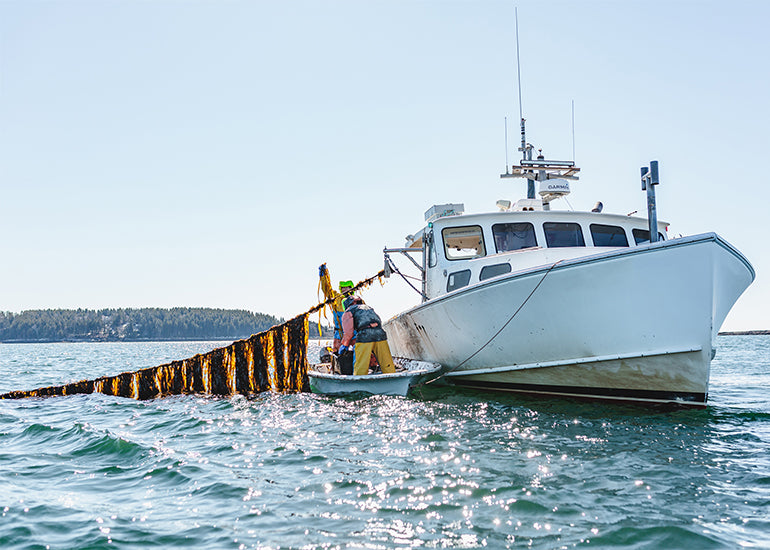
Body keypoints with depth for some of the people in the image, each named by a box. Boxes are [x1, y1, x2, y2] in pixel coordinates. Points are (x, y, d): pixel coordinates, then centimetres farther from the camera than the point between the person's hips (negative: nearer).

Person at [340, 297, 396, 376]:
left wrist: (345, 345, 19)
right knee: (387, 366, 8)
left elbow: (348, 332, 3)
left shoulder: (348, 311, 15)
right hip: (380, 335, 5)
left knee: (360, 369, 0)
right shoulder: (368, 307, 33)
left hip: (364, 337, -5)